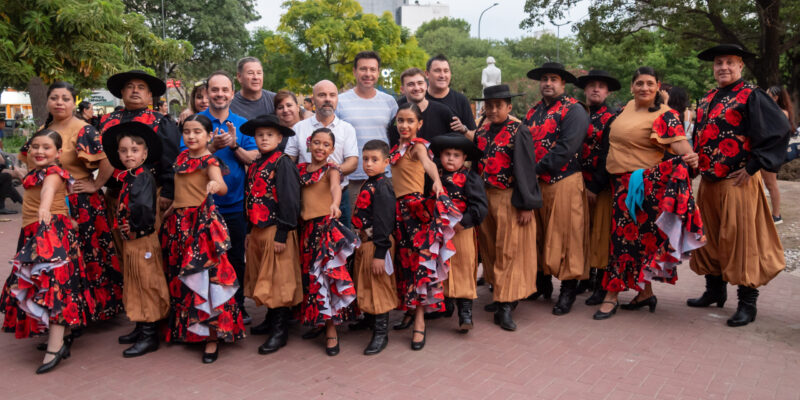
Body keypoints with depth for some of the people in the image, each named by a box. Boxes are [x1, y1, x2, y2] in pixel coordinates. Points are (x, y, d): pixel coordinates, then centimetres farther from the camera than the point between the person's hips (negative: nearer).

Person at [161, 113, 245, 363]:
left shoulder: (209, 161, -11)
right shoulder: (183, 157, 11)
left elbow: (222, 187, -30)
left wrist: (216, 185, -51)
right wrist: (173, 207, 17)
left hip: (203, 223, -8)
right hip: (179, 221, 8)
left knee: (206, 278, -7)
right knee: (179, 279, 14)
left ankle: (212, 337, 2)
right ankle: (185, 330, 30)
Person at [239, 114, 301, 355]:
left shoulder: (282, 163, -11)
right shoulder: (254, 165, 13)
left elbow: (289, 200, -16)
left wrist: (282, 234, -19)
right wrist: (250, 230, 14)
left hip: (276, 231, -8)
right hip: (257, 230, 8)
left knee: (278, 280, -2)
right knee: (264, 279, 16)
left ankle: (280, 332, 6)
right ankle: (271, 321, 31)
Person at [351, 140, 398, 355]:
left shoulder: (382, 187, -19)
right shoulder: (368, 184, 10)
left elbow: (384, 223, -23)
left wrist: (380, 254, -25)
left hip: (376, 244, -9)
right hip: (363, 243, 9)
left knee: (378, 287, 0)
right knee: (366, 286, 23)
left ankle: (381, 334, 9)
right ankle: (369, 318, 42)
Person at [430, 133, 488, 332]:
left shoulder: (471, 178, -6)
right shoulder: (435, 176, 6)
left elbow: (480, 205, -13)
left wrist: (464, 222, -19)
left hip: (461, 232, -4)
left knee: (463, 272, 1)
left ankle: (465, 313, 6)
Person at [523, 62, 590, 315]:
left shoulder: (573, 111, -4)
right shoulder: (532, 112, 17)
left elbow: (566, 148, -15)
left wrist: (538, 169, -16)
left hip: (564, 182, -6)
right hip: (535, 183, 6)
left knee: (565, 234, -2)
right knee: (539, 234, 12)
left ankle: (568, 290, 9)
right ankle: (543, 282, 27)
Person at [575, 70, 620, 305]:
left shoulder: (611, 118, -4)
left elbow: (608, 156, -11)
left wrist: (596, 187, -15)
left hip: (601, 187, -5)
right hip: (580, 184, 5)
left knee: (600, 233, 0)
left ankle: (601, 285, 8)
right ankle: (587, 277, 24)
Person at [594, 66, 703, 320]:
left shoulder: (664, 115, -11)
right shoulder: (628, 107, 11)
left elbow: (678, 140, -25)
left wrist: (689, 156, -45)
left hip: (643, 185, -7)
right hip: (621, 183, 7)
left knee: (626, 235, -4)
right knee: (639, 236, 13)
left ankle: (612, 295, 5)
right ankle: (645, 292, 23)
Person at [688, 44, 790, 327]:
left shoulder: (751, 96, -7)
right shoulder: (707, 100, 14)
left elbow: (779, 130, -15)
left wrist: (753, 166, -15)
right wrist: (698, 164, 12)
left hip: (737, 183, -7)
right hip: (708, 182, 7)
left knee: (739, 238, -3)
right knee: (710, 237, 14)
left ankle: (747, 303, 7)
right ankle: (715, 290, 28)